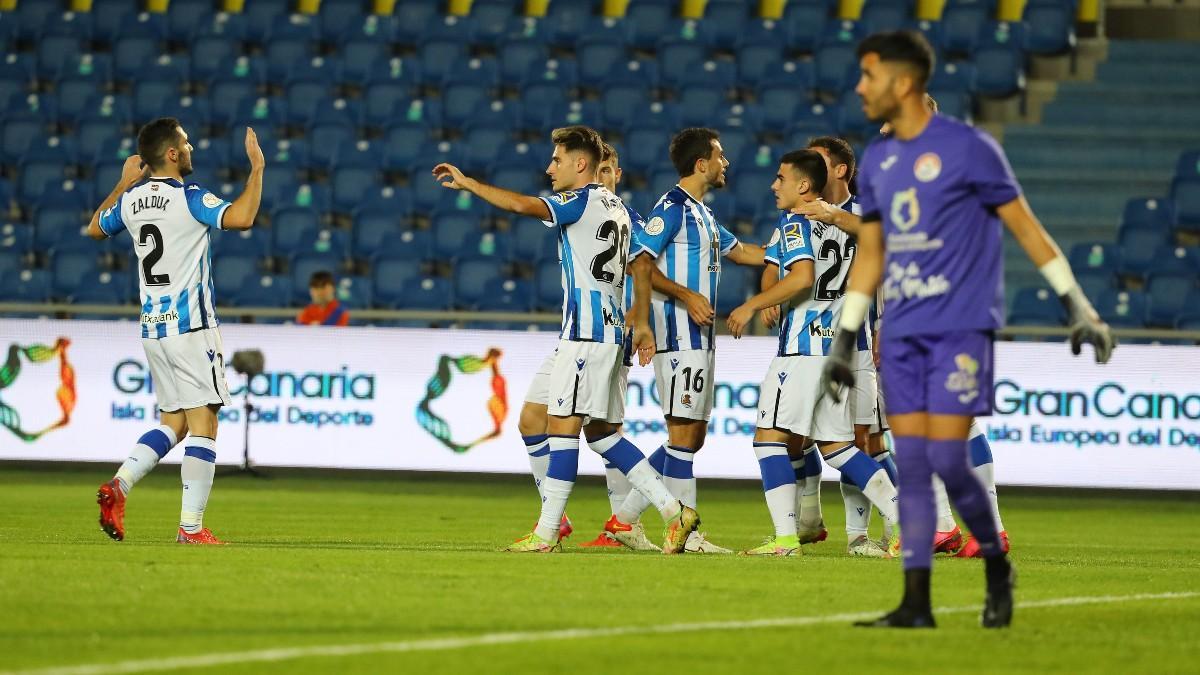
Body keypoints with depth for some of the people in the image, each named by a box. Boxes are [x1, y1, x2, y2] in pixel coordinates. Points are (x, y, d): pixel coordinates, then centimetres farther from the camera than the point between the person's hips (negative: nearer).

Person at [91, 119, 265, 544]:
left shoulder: (131, 199, 7)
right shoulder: (189, 198, -12)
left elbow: (94, 229, 27)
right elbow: (241, 218, -27)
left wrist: (124, 183, 32)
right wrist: (257, 167, -15)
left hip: (151, 328, 7)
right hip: (191, 326, -7)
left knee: (173, 422, 17)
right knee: (203, 425, -5)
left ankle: (118, 486, -2)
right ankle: (191, 528, -9)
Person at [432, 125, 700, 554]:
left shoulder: (582, 201, -9)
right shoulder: (617, 208, 18)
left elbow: (522, 205, -23)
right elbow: (641, 267, 23)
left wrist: (467, 183, -16)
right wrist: (641, 323, 26)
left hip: (585, 330, -9)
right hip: (611, 329, 9)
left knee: (562, 424, -7)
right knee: (601, 431, 13)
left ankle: (546, 533, -8)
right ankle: (673, 510, 7)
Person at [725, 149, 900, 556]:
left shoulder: (795, 224, -8)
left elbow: (802, 277, -23)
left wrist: (752, 307, -15)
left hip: (802, 346, -8)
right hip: (840, 343, 8)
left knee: (769, 438, -4)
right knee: (836, 446, 14)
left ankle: (786, 538, -13)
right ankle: (905, 521, 5)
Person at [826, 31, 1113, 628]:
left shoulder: (967, 148, -7)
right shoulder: (876, 160, 12)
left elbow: (1024, 226, -3)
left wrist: (1078, 307, -4)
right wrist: (844, 340, 18)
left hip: (960, 329, -6)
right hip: (902, 333, 6)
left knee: (947, 459, -12)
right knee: (910, 463, 1)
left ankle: (996, 566, 12)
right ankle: (916, 604, 2)